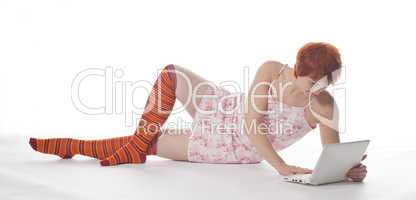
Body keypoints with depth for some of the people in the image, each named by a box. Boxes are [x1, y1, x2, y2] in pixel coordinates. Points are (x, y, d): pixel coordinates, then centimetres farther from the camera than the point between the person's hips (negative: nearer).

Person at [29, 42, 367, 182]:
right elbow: (251, 121, -27)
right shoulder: (272, 70, -21)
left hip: (234, 152, -2)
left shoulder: (325, 107, -23)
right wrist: (281, 166, -40)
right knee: (172, 75, -12)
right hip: (225, 111, 2)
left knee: (146, 146, -7)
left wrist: (350, 169, -48)